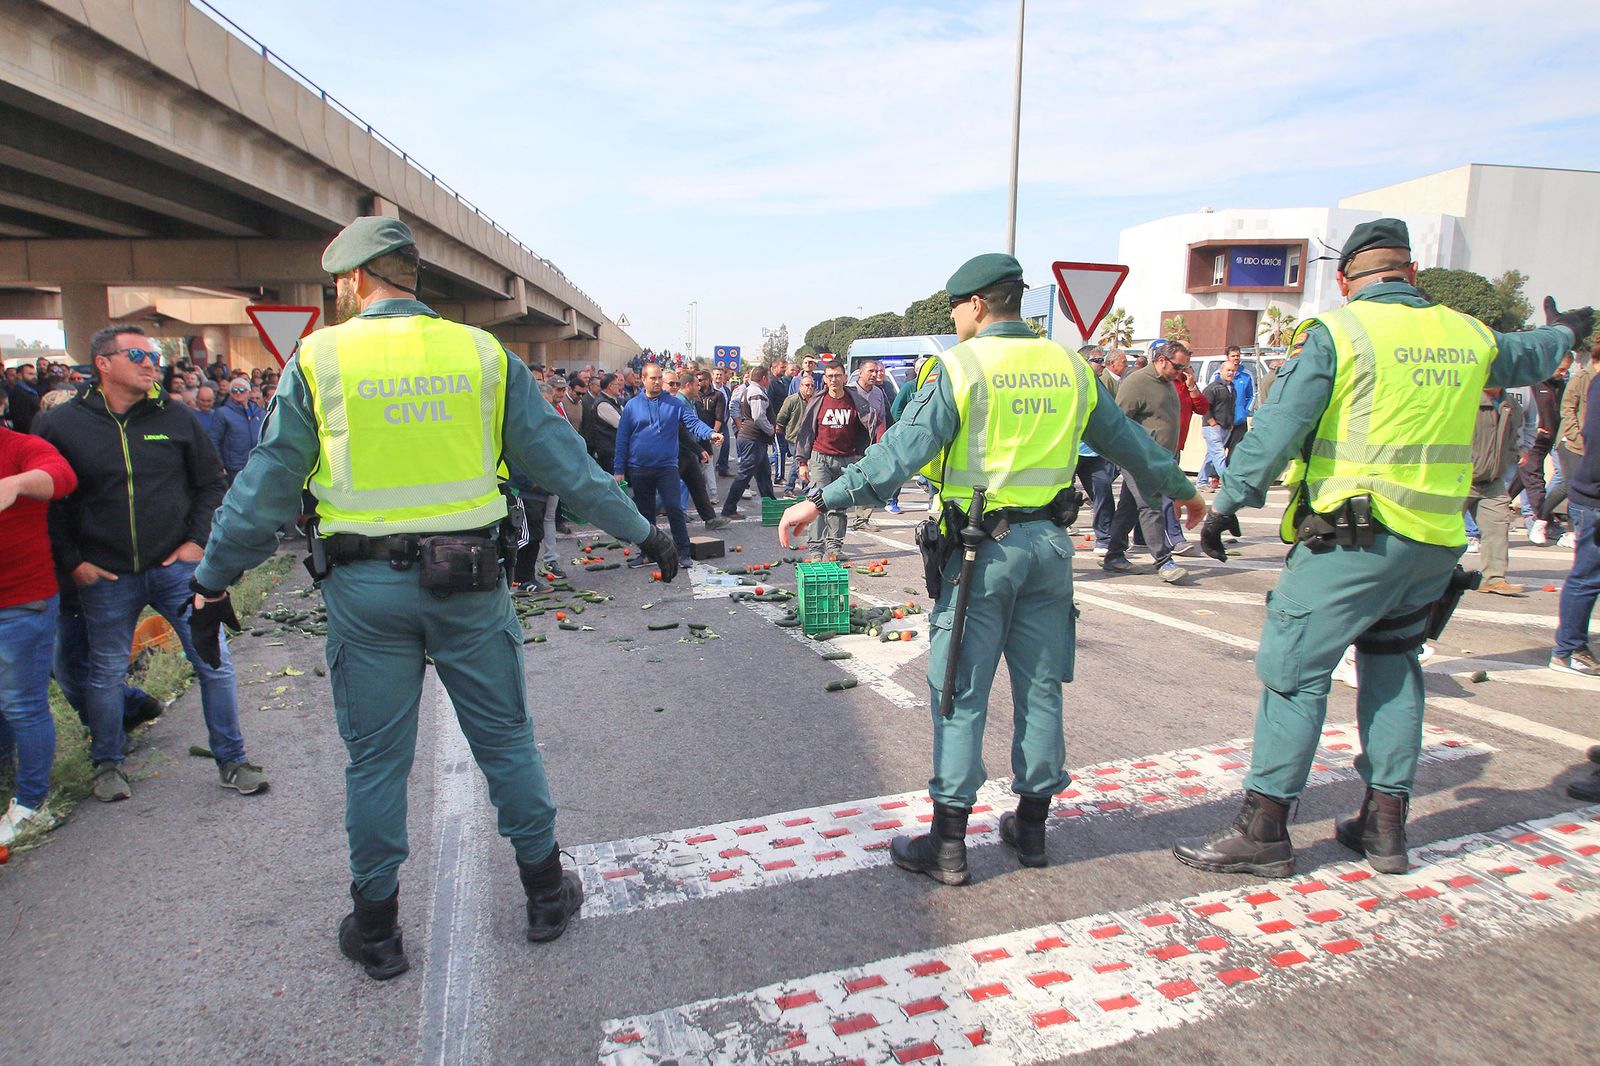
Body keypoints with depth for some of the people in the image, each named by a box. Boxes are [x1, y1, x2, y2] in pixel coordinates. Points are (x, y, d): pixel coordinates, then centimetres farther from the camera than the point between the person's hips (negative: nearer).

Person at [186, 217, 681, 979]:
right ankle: (547, 894, 28)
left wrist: (212, 579, 13)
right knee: (506, 741, 14)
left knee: (375, 760, 12)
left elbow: (266, 484, 1)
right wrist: (641, 532, 9)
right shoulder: (484, 354, 1)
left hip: (366, 588, 0)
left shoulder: (318, 358, -1)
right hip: (467, 581, 1)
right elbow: (562, 459, 1)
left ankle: (375, 930, 27)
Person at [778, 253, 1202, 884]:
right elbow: (1128, 441, 19)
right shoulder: (1070, 367, 9)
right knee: (1040, 688, 14)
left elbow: (900, 453, -17)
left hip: (981, 546, -5)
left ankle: (947, 846, 9)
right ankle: (1031, 828, 27)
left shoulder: (960, 368, -8)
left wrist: (822, 501, -15)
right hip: (1049, 543, 6)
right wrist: (1180, 489, 35)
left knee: (961, 694, 2)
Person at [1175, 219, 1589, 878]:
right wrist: (1565, 331, 56)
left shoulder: (1337, 331, -7)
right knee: (1392, 665, 19)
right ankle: (1386, 824, 23)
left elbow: (1277, 427, -13)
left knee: (1295, 670, -3)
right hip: (1435, 544, 7)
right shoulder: (1469, 336, 12)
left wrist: (1228, 503, -7)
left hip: (1350, 539, -6)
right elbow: (1527, 359, 34)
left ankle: (1263, 830, 0)